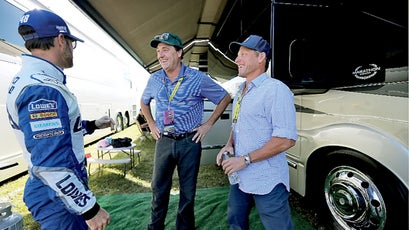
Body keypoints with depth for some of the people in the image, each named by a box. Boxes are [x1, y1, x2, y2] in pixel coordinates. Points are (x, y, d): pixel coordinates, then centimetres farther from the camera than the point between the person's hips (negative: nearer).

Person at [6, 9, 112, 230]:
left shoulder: (34, 81, 7)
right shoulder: (43, 90, -26)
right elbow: (50, 165, -31)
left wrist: (93, 125, 21)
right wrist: (91, 208, -24)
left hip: (64, 189, 10)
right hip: (59, 197, -10)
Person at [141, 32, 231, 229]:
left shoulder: (198, 78, -9)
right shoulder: (154, 79, 2)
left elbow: (225, 98, 0)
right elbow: (144, 102, 22)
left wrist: (209, 124, -4)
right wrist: (151, 124, 11)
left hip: (190, 142, -3)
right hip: (163, 141, 3)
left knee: (188, 191, 11)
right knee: (159, 188, 14)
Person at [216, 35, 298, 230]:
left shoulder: (276, 89, -17)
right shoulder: (241, 90, 12)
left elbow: (286, 139, -22)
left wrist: (245, 159, -21)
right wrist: (229, 145, 1)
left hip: (267, 182, -8)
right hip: (240, 176, 8)